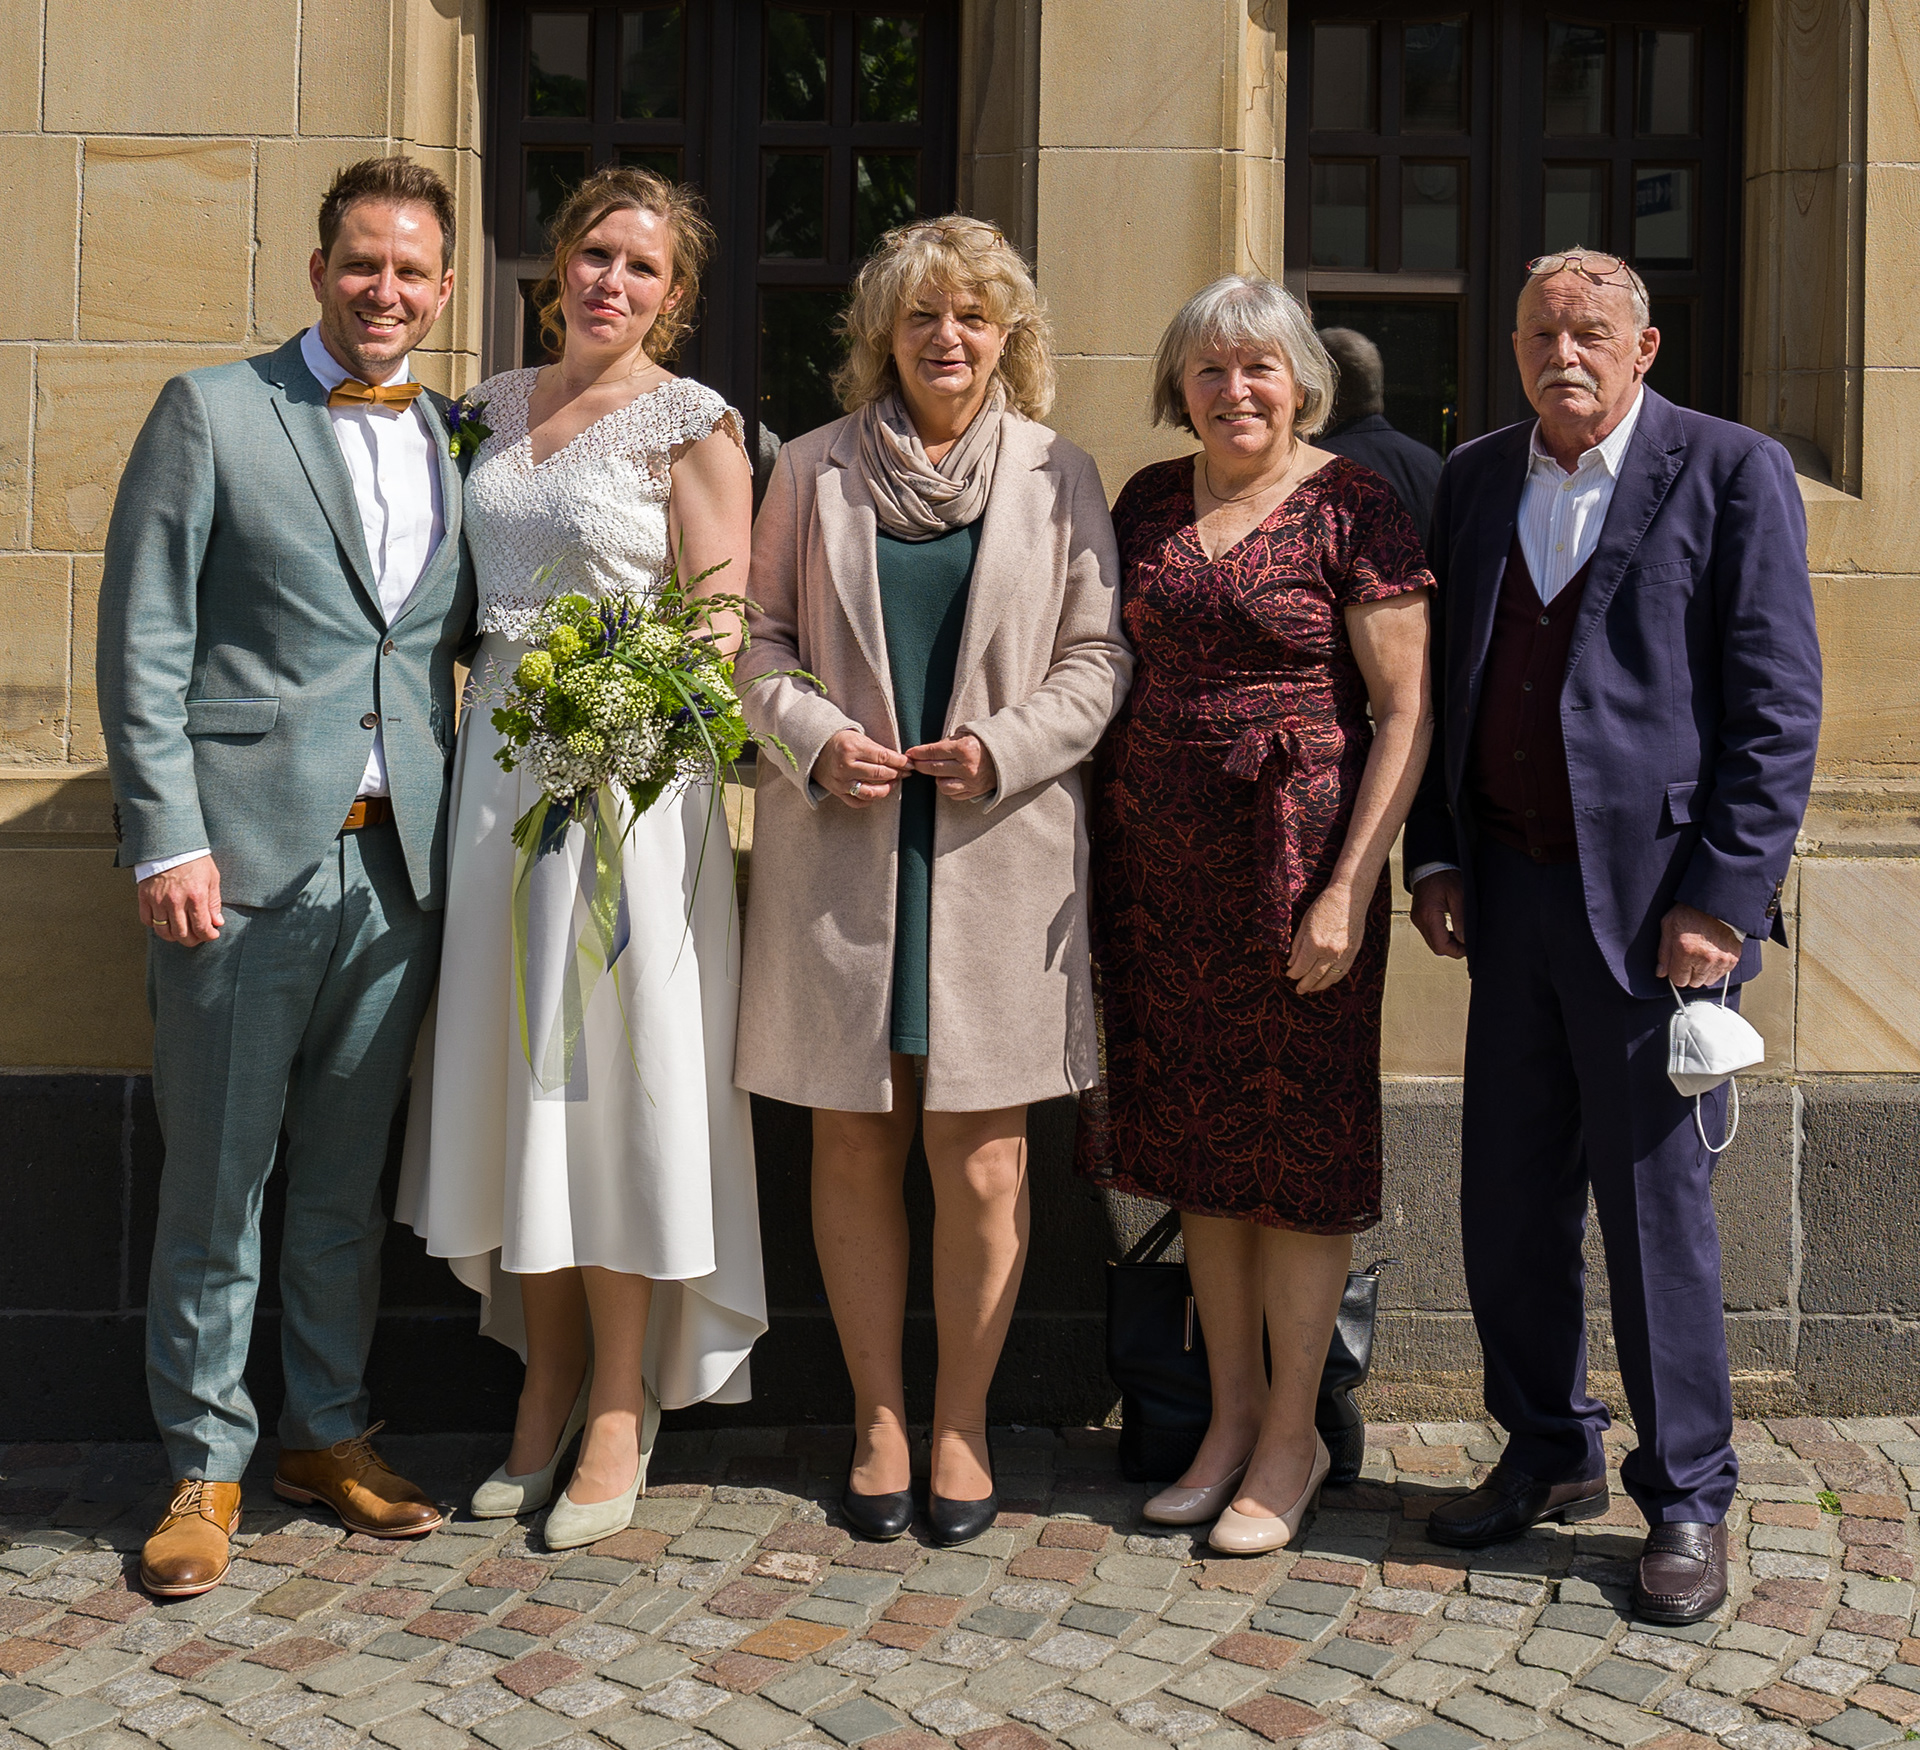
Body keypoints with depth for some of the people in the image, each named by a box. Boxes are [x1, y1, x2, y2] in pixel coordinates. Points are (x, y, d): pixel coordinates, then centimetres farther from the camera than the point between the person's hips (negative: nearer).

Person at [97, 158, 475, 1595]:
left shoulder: (456, 440, 13)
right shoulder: (211, 414, 1)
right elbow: (144, 643, -4)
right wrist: (168, 837, -11)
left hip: (398, 866, 4)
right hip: (246, 856, -4)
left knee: (347, 1178, 13)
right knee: (216, 1180, 3)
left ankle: (329, 1432, 27)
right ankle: (206, 1464, 16)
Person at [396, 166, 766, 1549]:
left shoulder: (693, 426, -4)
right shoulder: (496, 408, 13)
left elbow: (720, 624, -8)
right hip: (499, 752, 6)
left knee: (614, 1066, -2)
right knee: (514, 1062, 8)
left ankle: (620, 1407, 10)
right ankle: (546, 1378, 21)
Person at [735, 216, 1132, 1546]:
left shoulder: (1060, 477, 8)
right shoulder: (814, 470, 10)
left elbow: (1099, 654, 5)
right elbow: (760, 639, 10)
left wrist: (1005, 747, -10)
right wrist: (814, 735, -8)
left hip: (998, 852, -1)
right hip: (839, 848, 1)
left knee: (981, 1155, 0)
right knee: (855, 1144, 5)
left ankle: (963, 1423, 15)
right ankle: (879, 1416, 19)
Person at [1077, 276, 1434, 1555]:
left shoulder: (1354, 510, -7)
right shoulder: (1148, 502, 10)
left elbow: (1405, 713, -10)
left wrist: (1349, 885, -17)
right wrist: (1100, 845, 8)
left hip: (1295, 849, -5)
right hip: (1159, 852, 6)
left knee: (1300, 1134, 2)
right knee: (1195, 1129, 10)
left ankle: (1293, 1437, 15)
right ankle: (1231, 1415, 23)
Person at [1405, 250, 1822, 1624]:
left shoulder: (1732, 473, -4)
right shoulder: (1476, 480, 12)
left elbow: (1778, 708, -8)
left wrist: (1723, 899, -14)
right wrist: (1434, 858, 7)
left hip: (1653, 902, -5)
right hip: (1512, 894, 5)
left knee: (1656, 1204, 1)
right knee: (1509, 1201, 11)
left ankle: (1687, 1500, 17)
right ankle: (1551, 1458, 29)